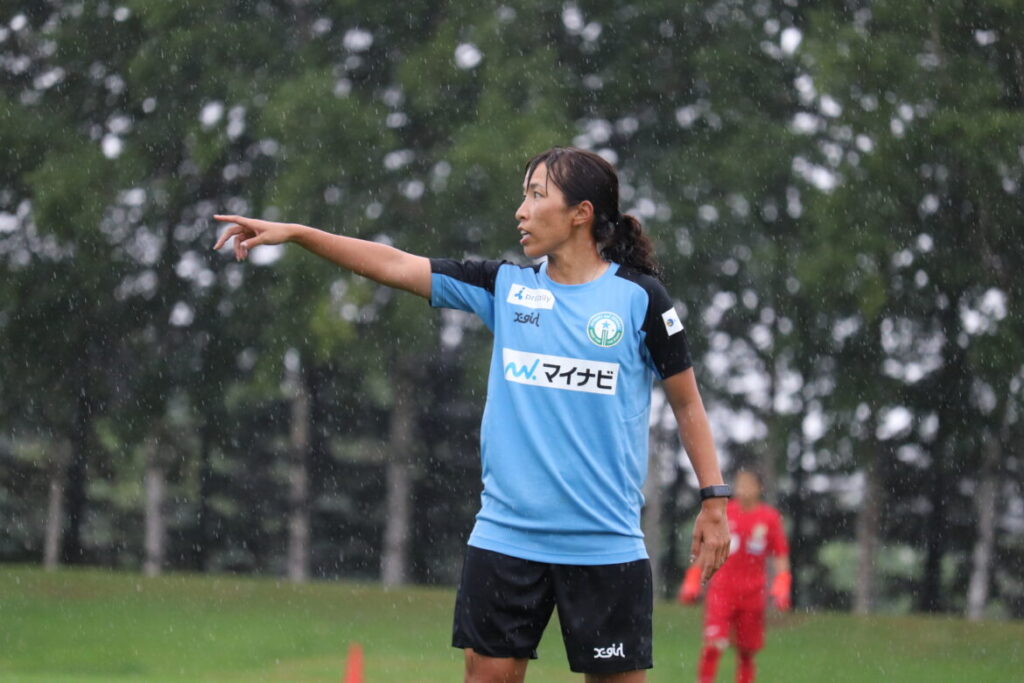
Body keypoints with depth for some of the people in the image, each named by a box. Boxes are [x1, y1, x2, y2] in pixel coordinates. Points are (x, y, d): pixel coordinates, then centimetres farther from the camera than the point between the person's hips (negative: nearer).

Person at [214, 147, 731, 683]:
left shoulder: (639, 297, -3)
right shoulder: (507, 286, 7)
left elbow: (686, 402, 4)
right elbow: (395, 266, 6)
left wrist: (713, 499, -1)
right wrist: (294, 233, 0)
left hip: (605, 546, -3)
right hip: (505, 535, 3)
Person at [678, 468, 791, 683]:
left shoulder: (770, 518, 3)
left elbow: (781, 556, 9)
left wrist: (780, 589, -3)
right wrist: (691, 584, 8)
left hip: (752, 594, 1)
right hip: (721, 591, -1)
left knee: (746, 652, 6)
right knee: (713, 645, -16)